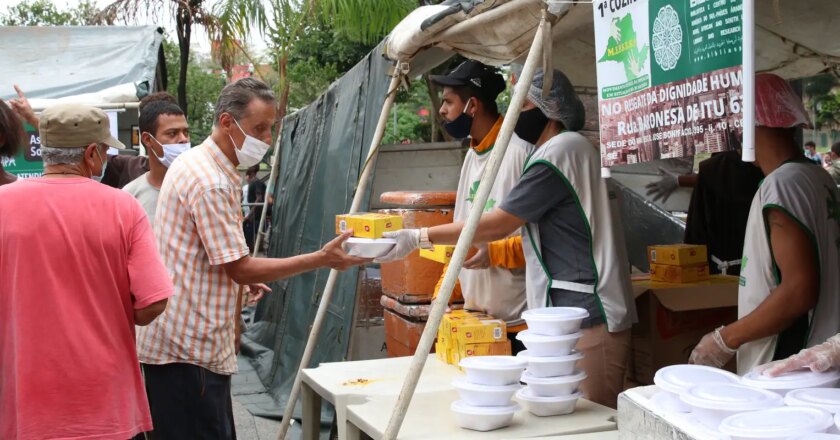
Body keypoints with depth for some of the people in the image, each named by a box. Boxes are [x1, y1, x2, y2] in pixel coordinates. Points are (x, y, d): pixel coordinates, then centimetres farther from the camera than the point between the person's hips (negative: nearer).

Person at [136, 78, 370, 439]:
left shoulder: (196, 164, 14)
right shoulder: (210, 182, -19)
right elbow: (241, 268, -20)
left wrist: (243, 280, 16)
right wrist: (321, 259, -19)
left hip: (187, 340, 10)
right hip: (187, 349, -10)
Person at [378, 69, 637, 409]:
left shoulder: (559, 153, -12)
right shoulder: (572, 147, 19)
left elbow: (496, 226, -13)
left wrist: (419, 238, -8)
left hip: (587, 316, -10)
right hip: (579, 313, 10)